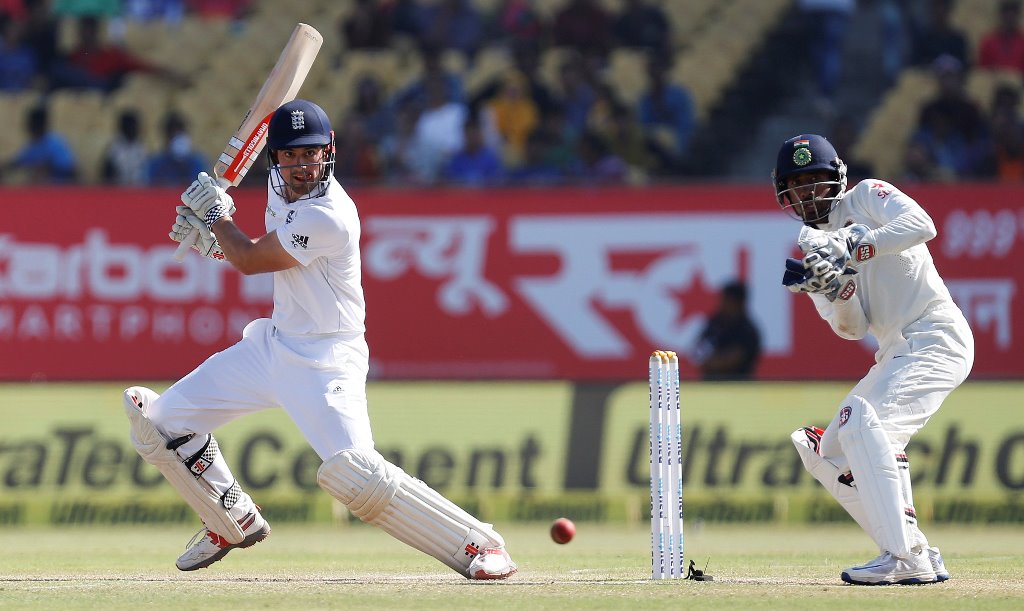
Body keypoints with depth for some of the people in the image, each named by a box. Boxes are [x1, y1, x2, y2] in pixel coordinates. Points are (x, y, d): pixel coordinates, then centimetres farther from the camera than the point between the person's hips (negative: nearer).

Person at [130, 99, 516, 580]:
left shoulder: (329, 216, -25)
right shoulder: (281, 187, 3)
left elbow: (250, 260, -16)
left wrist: (214, 212, 0)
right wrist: (212, 234, 5)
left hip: (325, 360, -9)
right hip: (272, 342, 9)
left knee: (354, 474, -27)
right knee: (161, 420, 7)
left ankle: (478, 544, -17)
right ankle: (235, 523, 27)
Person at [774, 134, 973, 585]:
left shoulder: (867, 196, 1)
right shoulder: (813, 248, 16)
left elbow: (922, 225, -20)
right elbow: (853, 329, 5)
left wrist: (851, 249, -25)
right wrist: (834, 289, -15)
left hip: (936, 336, -9)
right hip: (896, 353, 9)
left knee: (863, 422, -28)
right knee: (829, 455, 7)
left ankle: (905, 556, -32)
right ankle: (918, 556, 5)